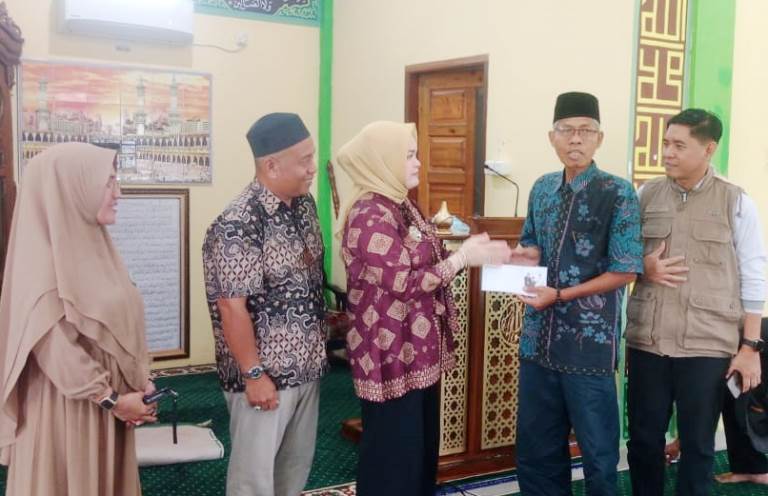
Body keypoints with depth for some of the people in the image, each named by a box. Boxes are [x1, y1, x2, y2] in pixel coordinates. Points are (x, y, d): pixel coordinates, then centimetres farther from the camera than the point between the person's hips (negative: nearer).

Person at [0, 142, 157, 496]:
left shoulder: (90, 243, 8)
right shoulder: (45, 255, -19)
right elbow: (55, 347, -22)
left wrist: (136, 382, 4)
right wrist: (111, 399, -17)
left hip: (108, 401, 8)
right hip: (68, 407, -8)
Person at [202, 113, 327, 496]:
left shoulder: (304, 204, 3)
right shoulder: (239, 224, -22)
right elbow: (232, 307, -22)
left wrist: (319, 345, 15)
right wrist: (253, 374, -19)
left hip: (307, 364, 8)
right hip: (265, 372, -8)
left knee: (298, 460, 20)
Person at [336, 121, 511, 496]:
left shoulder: (401, 206, 11)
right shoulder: (370, 216, -20)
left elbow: (425, 266, 12)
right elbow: (406, 283, -24)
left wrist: (471, 253, -3)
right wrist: (463, 257, -18)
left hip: (418, 351, 10)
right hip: (391, 356, -10)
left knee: (422, 447, 19)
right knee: (393, 455, 3)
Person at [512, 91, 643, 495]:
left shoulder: (618, 194, -10)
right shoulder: (542, 188, 8)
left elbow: (625, 271, -12)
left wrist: (560, 295, -17)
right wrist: (525, 256, -4)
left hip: (590, 342, -5)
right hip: (539, 338, 6)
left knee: (598, 450, 10)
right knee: (535, 447, 15)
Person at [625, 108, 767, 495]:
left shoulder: (736, 202, -2)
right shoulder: (646, 194, 5)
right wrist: (643, 267, -8)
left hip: (708, 346, -2)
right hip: (647, 341, 2)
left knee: (698, 444, 9)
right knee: (643, 438, 11)